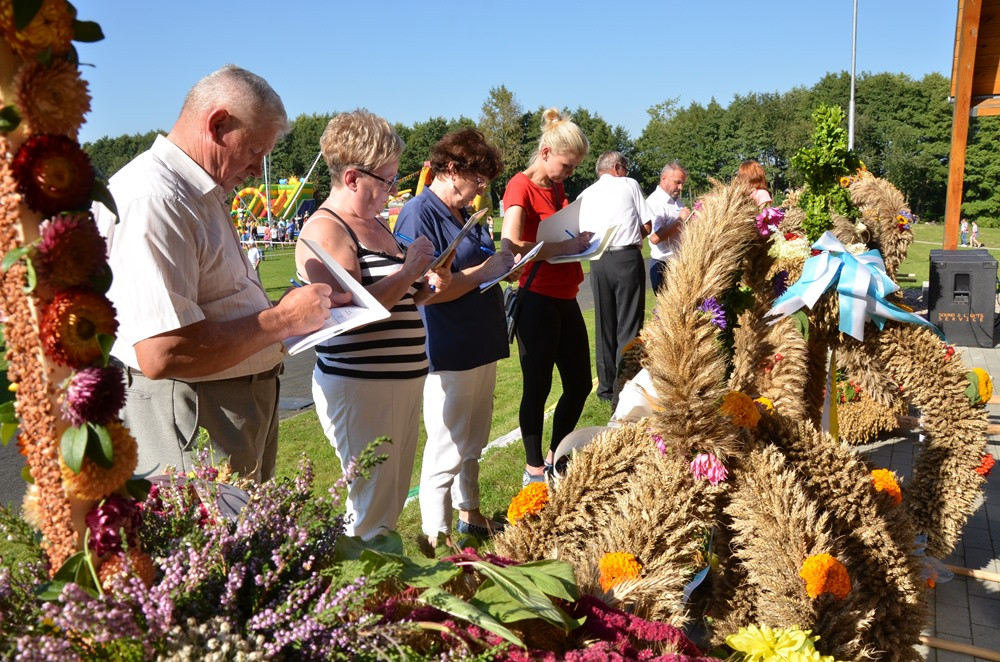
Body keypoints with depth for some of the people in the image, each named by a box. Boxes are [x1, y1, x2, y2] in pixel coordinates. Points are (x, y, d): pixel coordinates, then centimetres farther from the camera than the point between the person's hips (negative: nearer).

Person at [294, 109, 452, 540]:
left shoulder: (374, 224, 14)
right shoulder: (325, 232, -15)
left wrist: (426, 289, 6)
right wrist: (409, 269, -20)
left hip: (403, 380, 10)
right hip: (359, 387, -10)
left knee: (395, 499, 19)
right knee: (372, 511, 0)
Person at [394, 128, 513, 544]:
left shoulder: (466, 215, 12)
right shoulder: (418, 215, -16)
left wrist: (505, 261, 5)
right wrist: (484, 270, -20)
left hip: (481, 346, 9)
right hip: (448, 354, -9)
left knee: (473, 444, 21)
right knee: (446, 452, 1)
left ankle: (469, 513, 38)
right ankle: (437, 538, 15)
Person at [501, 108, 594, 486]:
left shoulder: (556, 187, 14)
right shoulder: (521, 186, -11)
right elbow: (511, 245, -25)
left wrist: (581, 240, 8)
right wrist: (565, 246, -22)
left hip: (566, 299, 9)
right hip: (537, 300, -8)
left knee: (580, 384, 14)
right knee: (537, 387, 1)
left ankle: (555, 458, 31)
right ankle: (534, 469, 18)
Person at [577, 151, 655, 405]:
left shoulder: (586, 194, 14)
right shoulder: (629, 184, 6)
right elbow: (647, 225, 6)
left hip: (598, 260, 4)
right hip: (628, 258, -3)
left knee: (604, 325, 12)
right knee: (629, 326, -2)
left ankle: (606, 386, 19)